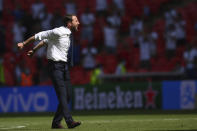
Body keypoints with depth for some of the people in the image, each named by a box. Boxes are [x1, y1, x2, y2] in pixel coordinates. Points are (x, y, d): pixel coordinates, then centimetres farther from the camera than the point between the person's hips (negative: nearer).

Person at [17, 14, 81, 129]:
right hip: (56, 66, -9)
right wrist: (24, 44, 6)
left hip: (65, 66, 9)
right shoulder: (59, 32, -14)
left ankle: (56, 122, 12)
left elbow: (46, 40, 22)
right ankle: (69, 121, -24)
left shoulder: (68, 34, 12)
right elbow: (40, 36, -4)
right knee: (62, 94, -16)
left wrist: (34, 49, 31)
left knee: (67, 96, 5)